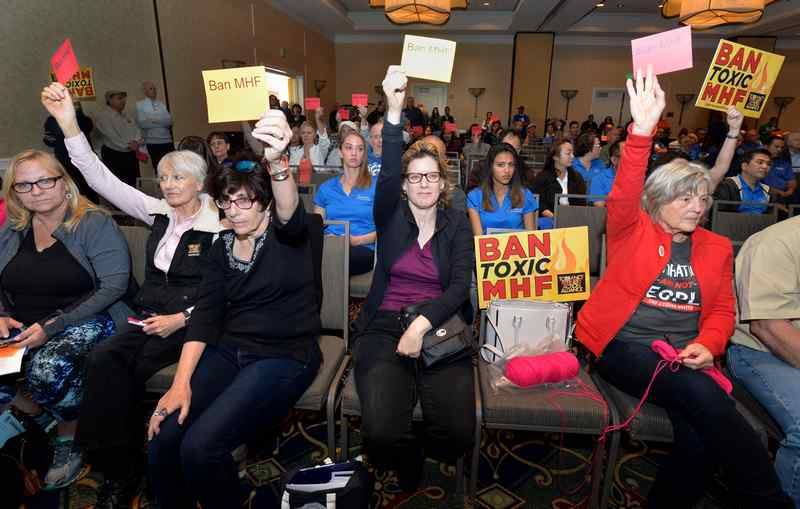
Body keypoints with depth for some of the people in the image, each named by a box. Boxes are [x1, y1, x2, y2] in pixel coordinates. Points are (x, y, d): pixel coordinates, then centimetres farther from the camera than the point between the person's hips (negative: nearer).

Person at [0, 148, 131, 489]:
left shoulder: (94, 224, -8)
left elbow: (114, 286, -16)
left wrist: (52, 326, -19)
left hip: (86, 322, -5)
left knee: (47, 368, -33)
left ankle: (69, 435, -2)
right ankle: (35, 412, 13)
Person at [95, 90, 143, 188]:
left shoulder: (124, 115, 15)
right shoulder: (102, 116, -8)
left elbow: (136, 130, 6)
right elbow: (112, 137, -17)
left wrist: (136, 142, -13)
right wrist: (128, 145, -15)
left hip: (131, 155, 7)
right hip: (114, 156, -7)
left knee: (132, 184, 12)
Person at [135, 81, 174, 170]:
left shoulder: (161, 104, 16)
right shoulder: (139, 105, 4)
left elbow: (169, 120, 2)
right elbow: (142, 123, -10)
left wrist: (154, 120, -10)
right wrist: (161, 122, -6)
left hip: (167, 140, 4)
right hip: (153, 142, -3)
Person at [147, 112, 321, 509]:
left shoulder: (286, 235, -5)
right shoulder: (222, 246, 10)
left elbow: (291, 214, -32)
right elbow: (205, 314, 3)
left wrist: (276, 163, -53)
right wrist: (181, 381, -8)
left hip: (285, 356, -5)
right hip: (229, 351, 5)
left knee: (200, 446, -22)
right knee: (162, 439, -13)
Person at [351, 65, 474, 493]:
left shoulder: (457, 224, 9)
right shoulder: (391, 217, 7)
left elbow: (460, 286, -3)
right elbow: (385, 175, -15)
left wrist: (422, 324, -19)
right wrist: (394, 111, -27)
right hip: (385, 325, 0)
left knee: (459, 430, -20)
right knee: (381, 432, -24)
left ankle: (423, 457, 16)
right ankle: (405, 463, 14)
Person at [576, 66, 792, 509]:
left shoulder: (717, 248, 15)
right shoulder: (633, 230, 2)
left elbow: (723, 310, 14)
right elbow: (622, 194, -18)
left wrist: (707, 346, -8)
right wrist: (642, 129, -32)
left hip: (686, 356, 4)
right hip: (623, 346, -3)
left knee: (699, 436, -24)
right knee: (703, 396, -28)